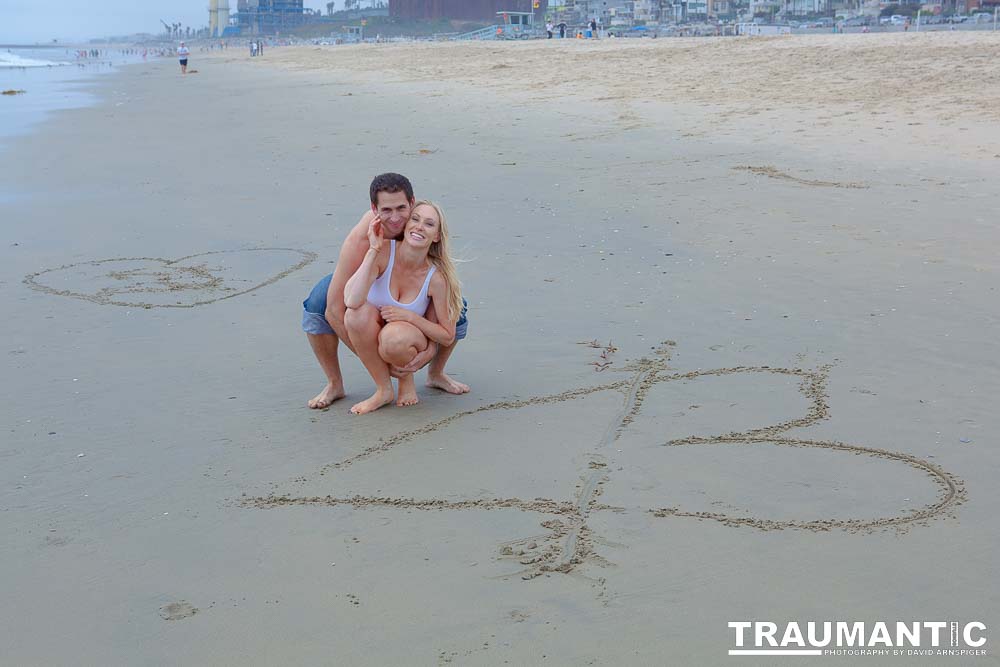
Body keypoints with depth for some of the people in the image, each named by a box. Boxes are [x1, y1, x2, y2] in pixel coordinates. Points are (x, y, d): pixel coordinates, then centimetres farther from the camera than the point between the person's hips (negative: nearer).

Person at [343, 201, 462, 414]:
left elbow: (448, 337, -10)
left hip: (411, 340, -2)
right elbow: (351, 301, -35)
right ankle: (384, 390, -12)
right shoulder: (383, 252, -20)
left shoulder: (436, 277, -19)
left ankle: (406, 376, 1)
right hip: (372, 339, 2)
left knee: (394, 336, -37)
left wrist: (409, 317, -23)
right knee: (357, 313, -32)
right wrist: (373, 250, -34)